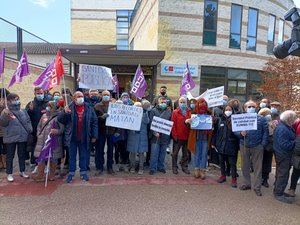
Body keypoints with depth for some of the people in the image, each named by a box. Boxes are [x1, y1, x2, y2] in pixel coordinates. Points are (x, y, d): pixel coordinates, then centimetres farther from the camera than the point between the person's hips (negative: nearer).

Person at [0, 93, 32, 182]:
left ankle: (22, 171, 28)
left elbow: (28, 121, 15)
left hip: (22, 137, 4)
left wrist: (29, 130, 1)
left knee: (22, 155, 14)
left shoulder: (23, 111, 7)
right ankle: (9, 173, 18)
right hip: (10, 138, -4)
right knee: (10, 156, 7)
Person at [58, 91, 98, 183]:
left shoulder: (89, 109, 1)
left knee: (83, 155, 13)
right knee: (72, 156, 11)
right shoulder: (69, 108, -3)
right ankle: (71, 173, 24)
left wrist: (94, 136, 0)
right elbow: (59, 119, -5)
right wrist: (64, 113, -26)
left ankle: (83, 172, 26)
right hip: (72, 137, -1)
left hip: (84, 137, 1)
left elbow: (94, 122, 3)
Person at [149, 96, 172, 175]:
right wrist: (155, 132, -15)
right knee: (154, 153, 0)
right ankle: (153, 168, 10)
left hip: (165, 136, 3)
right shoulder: (154, 110, 0)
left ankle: (161, 167, 26)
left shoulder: (169, 111, 9)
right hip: (156, 136, -3)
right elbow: (151, 123, -4)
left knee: (163, 153, 12)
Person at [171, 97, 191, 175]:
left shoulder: (189, 112, 5)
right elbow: (173, 124, -5)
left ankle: (184, 167, 27)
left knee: (186, 153, 14)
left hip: (187, 136, 3)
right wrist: (175, 135, -9)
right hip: (178, 137, -2)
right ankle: (174, 167, 19)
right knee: (175, 153, 7)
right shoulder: (175, 112, -2)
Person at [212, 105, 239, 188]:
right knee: (221, 161, 14)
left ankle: (234, 179, 14)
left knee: (232, 163, 3)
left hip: (231, 145, -3)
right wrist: (214, 143, 7)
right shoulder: (219, 120, 6)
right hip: (221, 144, 3)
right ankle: (223, 175, 31)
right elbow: (215, 132, 8)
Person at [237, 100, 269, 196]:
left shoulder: (261, 119, 1)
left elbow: (265, 132, -1)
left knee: (257, 167, 4)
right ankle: (246, 183, 27)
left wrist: (263, 144, -8)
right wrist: (241, 133, -18)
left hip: (257, 146, -2)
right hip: (244, 146, 2)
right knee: (245, 166, 12)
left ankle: (257, 187, 15)